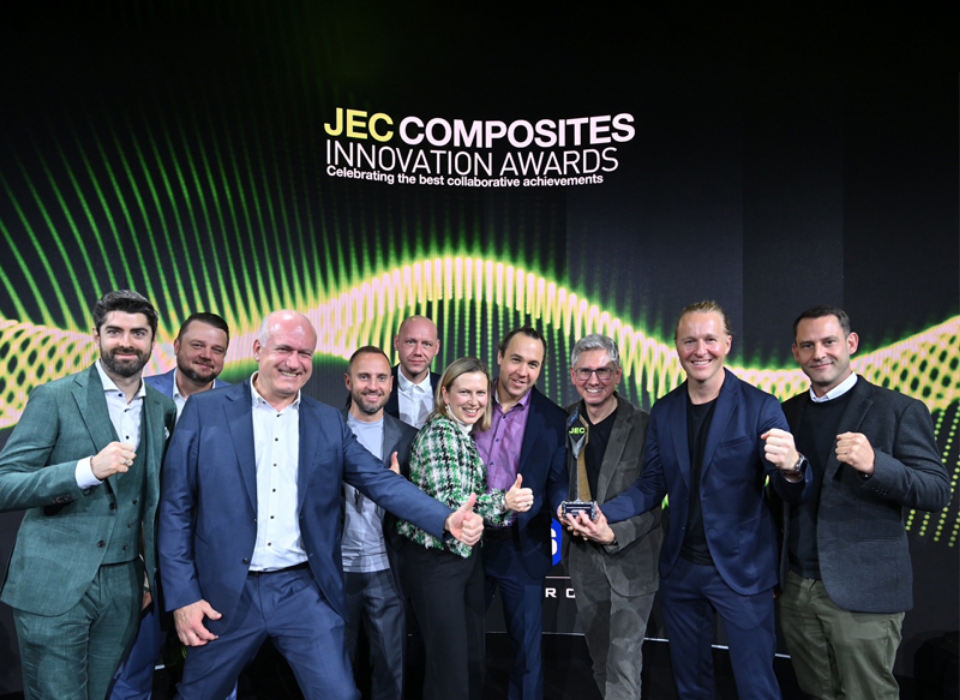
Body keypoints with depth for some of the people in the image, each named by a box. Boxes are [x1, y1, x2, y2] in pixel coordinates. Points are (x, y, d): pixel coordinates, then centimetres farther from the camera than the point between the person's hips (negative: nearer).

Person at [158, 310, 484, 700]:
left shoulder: (330, 423, 4)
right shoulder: (205, 411, -3)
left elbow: (381, 481, -3)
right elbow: (176, 508, -1)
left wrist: (447, 519, -18)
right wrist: (183, 595, -6)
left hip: (305, 593, 1)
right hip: (225, 595, 0)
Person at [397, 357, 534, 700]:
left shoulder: (468, 435, 10)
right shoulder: (439, 433, -16)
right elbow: (448, 500, -26)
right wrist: (503, 501, -35)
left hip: (468, 556, 8)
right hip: (436, 560, -8)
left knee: (474, 659, 15)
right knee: (450, 666, 0)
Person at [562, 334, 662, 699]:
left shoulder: (644, 426, -11)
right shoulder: (564, 423, 3)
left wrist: (615, 533, -24)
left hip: (631, 559, -4)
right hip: (583, 558, 5)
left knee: (624, 661, 0)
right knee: (600, 659, 20)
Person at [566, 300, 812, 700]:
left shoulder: (761, 408, -11)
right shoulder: (663, 412, 1)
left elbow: (793, 496, -14)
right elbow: (652, 485, 5)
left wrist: (792, 468, -38)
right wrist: (604, 516, -11)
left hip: (742, 570, -4)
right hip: (680, 569, 4)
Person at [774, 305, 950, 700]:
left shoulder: (900, 411, -6)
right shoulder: (788, 413, 9)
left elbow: (938, 493, -11)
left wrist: (875, 464, -27)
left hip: (862, 593, -4)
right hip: (796, 589, 4)